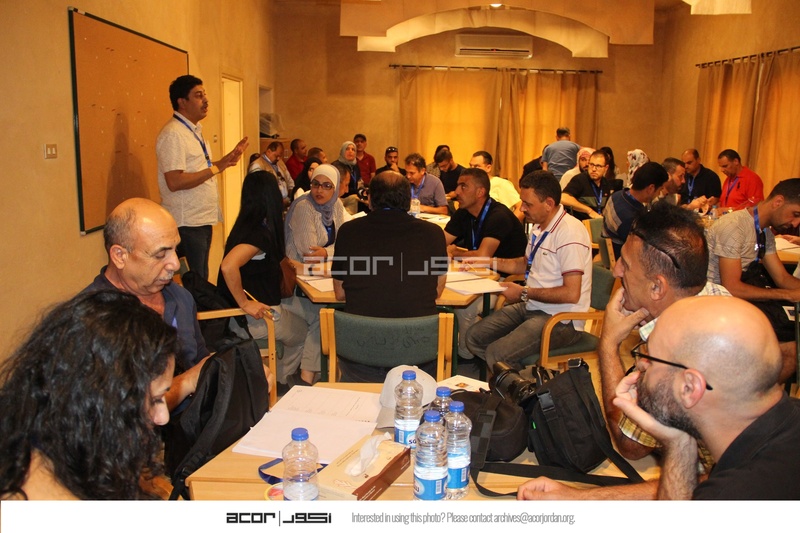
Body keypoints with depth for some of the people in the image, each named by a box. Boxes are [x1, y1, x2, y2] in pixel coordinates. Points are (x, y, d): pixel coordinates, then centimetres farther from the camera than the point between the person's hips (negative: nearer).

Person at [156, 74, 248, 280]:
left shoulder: (194, 130, 14)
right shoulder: (172, 134, -16)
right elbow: (174, 182, -24)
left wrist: (228, 159, 10)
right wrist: (216, 168, -23)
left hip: (203, 219, 9)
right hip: (187, 224, -9)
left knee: (200, 280, 17)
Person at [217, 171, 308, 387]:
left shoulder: (247, 225, 5)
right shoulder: (260, 233, -25)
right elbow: (228, 266, -38)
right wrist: (244, 303, -28)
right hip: (257, 317, -8)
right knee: (307, 332, 14)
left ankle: (283, 377, 33)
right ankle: (283, 377, 35)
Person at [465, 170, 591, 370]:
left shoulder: (569, 232, -21)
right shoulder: (540, 227, 8)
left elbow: (571, 293, -25)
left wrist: (524, 293, -15)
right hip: (532, 307, 9)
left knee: (497, 354, -23)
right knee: (475, 337, 3)